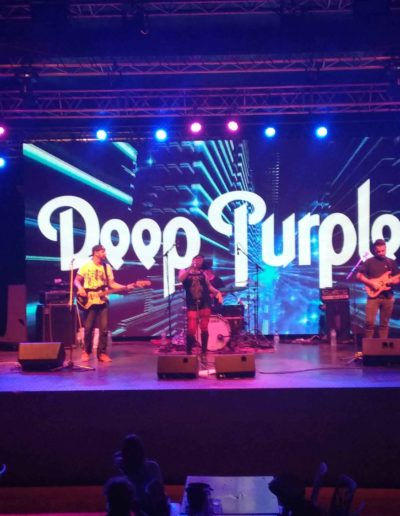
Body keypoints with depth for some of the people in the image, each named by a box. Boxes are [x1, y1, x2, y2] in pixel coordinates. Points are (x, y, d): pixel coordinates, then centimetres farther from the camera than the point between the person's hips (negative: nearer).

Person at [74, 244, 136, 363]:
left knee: (104, 328, -1)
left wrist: (126, 287, -5)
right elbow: (77, 280, 3)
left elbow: (111, 283, 8)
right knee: (88, 328, -1)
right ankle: (86, 352, 13)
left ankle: (102, 353, 5)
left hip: (102, 301, 3)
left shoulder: (107, 267, 9)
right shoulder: (86, 266, 0)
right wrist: (80, 288, -18)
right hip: (89, 301, -3)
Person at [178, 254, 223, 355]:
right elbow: (181, 279, -15)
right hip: (192, 304, -3)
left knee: (204, 328, 0)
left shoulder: (202, 273, 15)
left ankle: (204, 351, 9)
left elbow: (209, 286, 15)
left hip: (205, 303, 3)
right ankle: (188, 352, 5)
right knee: (191, 330, -10)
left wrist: (217, 292, -3)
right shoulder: (184, 271, 7)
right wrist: (191, 267, -14)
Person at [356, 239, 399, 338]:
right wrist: (372, 283, -12)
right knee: (369, 322, -10)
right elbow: (359, 276, -1)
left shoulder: (392, 262, 11)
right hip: (373, 296, -3)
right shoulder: (369, 262, 1)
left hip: (388, 297, 3)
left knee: (384, 323, 7)